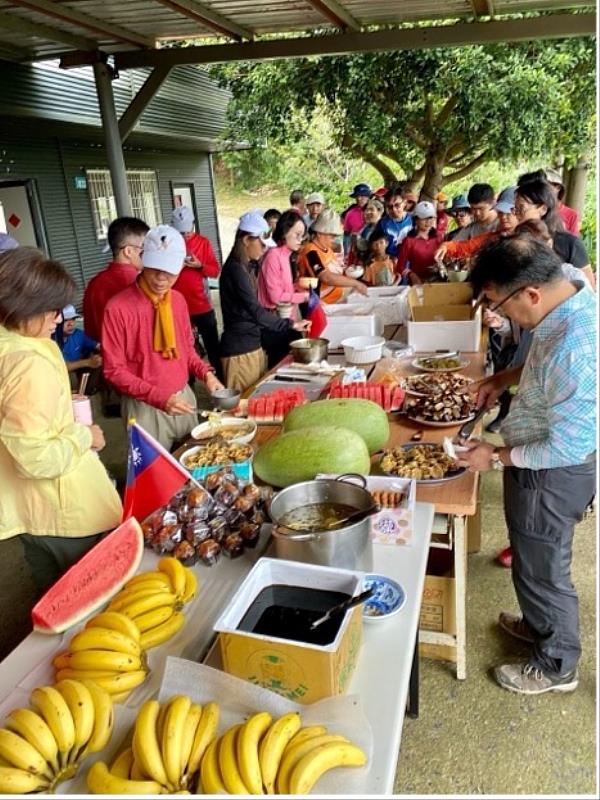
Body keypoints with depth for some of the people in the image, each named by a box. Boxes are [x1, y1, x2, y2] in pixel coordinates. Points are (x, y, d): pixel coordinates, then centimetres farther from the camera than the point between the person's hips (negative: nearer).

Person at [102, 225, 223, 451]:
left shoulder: (178, 300, 3)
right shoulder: (118, 308, -16)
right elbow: (114, 369, -14)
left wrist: (206, 373, -3)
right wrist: (159, 397, -22)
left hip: (184, 398, 6)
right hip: (146, 407, -5)